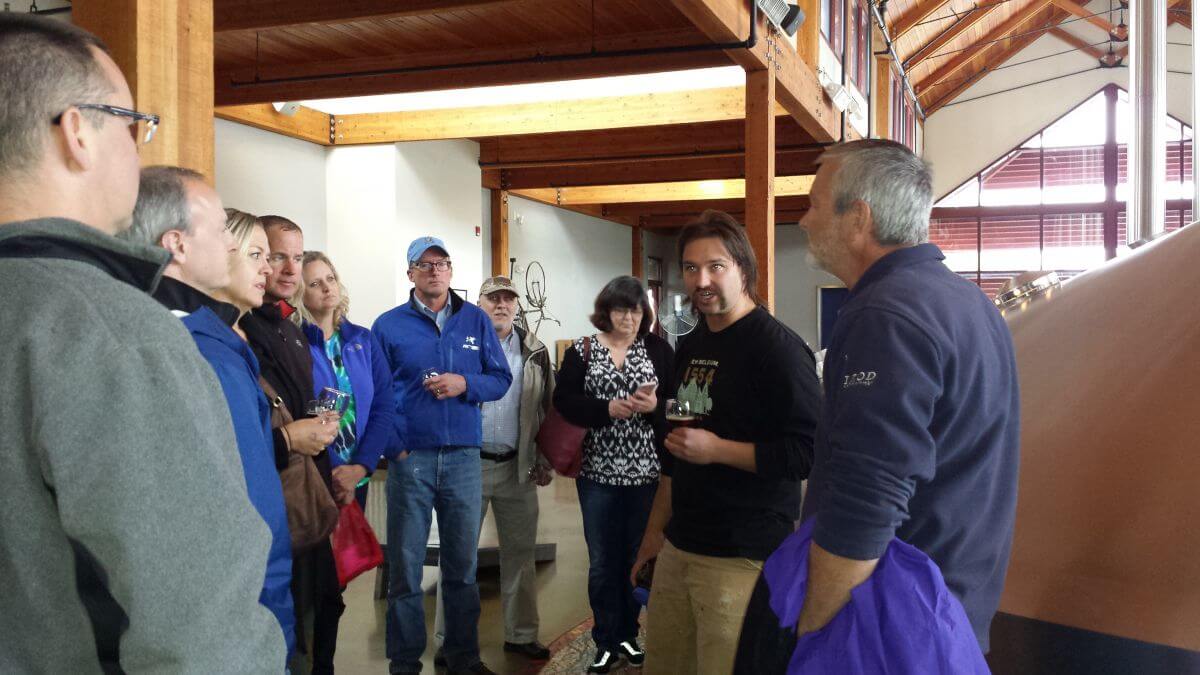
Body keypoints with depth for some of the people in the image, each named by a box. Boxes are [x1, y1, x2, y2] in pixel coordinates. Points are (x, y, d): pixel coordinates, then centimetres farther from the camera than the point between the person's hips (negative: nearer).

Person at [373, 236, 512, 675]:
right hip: (410, 458, -2)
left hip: (464, 457, 2)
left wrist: (465, 384, -12)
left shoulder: (476, 320, 7)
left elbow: (501, 379, 6)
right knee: (406, 568, 4)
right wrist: (392, 443, -12)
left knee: (463, 565, 11)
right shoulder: (389, 325, 1)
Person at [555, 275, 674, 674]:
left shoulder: (658, 349, 2)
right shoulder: (582, 351, 2)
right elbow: (563, 401, -7)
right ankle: (606, 643, 22)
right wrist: (608, 409, -19)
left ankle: (628, 636, 30)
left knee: (637, 558, 12)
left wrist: (656, 406, -21)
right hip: (598, 472, 0)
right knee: (602, 562, 8)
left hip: (647, 472, 0)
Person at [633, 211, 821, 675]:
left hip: (742, 558, -7)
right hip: (679, 548, 8)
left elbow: (810, 452, -20)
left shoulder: (777, 347, -13)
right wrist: (657, 529, 22)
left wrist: (717, 449, -21)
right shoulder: (690, 346, 12)